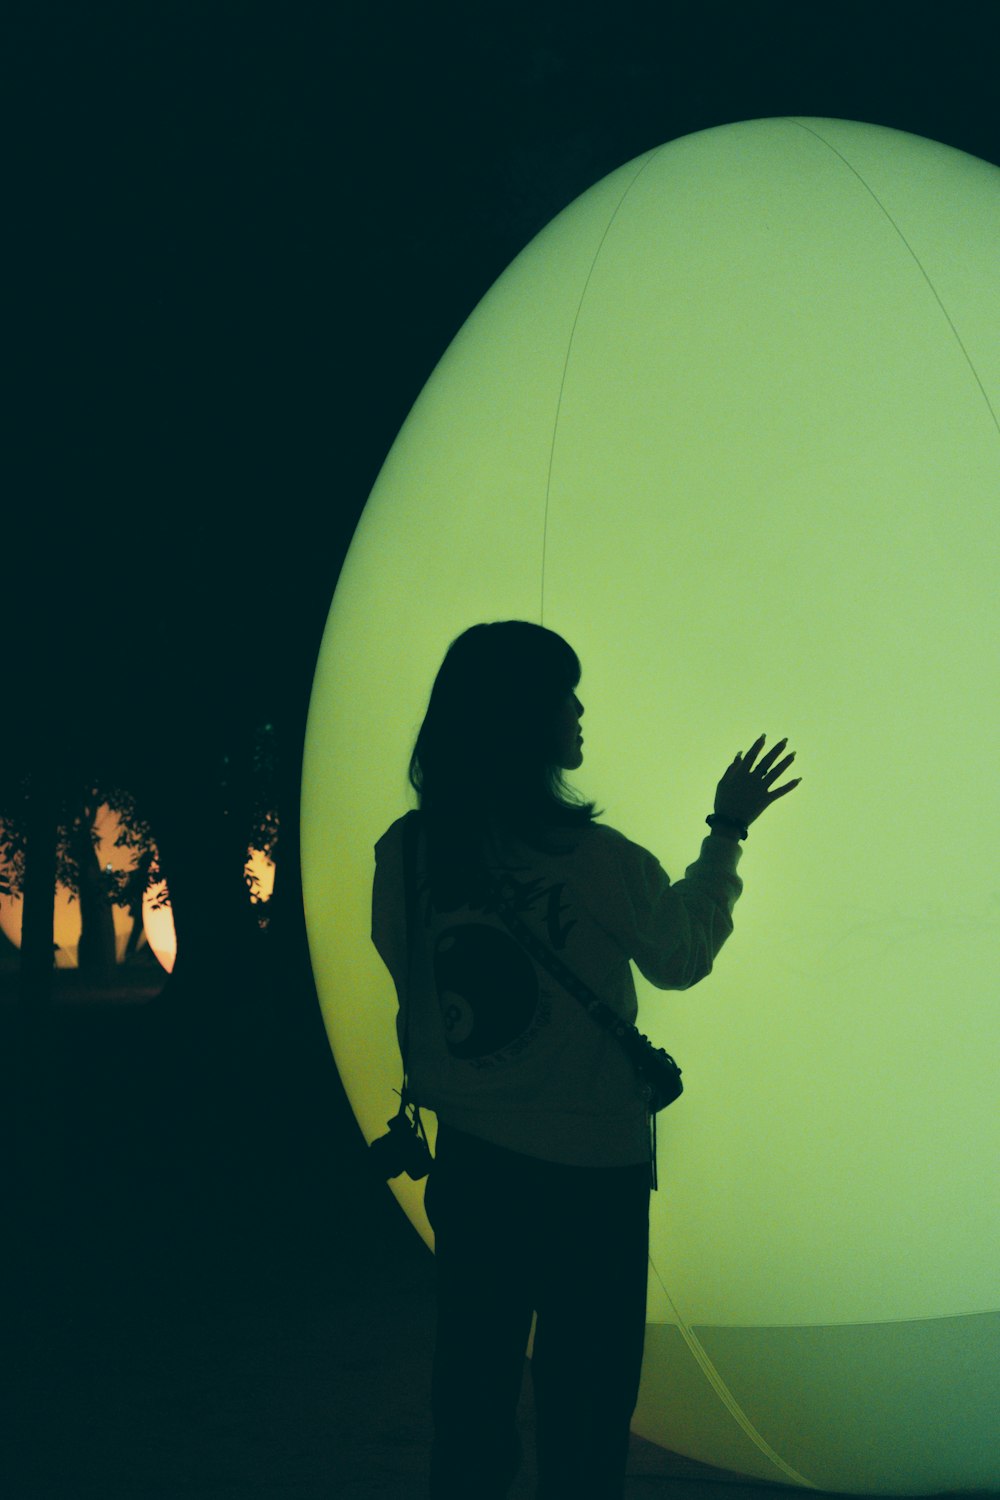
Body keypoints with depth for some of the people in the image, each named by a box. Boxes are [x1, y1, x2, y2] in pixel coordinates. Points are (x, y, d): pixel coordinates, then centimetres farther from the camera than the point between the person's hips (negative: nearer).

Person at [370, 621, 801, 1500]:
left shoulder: (407, 852, -7)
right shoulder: (592, 858, -18)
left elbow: (408, 980, 6)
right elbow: (681, 956, 0)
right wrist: (728, 832, 9)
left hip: (469, 1157, 4)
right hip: (589, 1165, -4)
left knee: (473, 1380, 16)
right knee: (583, 1400, 10)